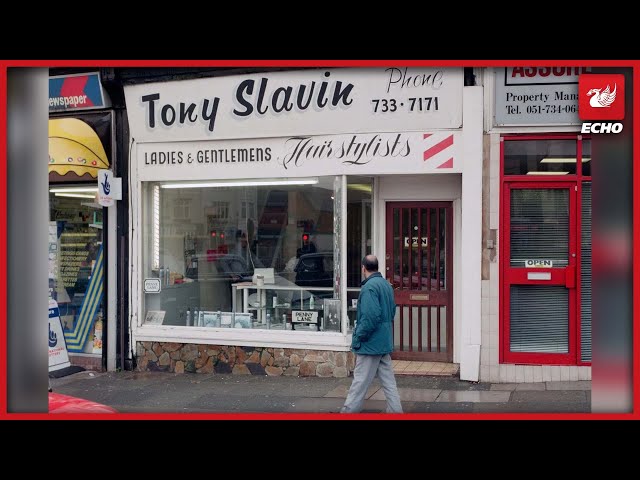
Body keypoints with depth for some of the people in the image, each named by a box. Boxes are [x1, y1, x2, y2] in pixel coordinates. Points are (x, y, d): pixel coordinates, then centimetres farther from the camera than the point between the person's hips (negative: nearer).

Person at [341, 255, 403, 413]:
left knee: (360, 381, -1)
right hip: (385, 342, 9)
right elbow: (392, 311, 17)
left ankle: (349, 410, 7)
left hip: (370, 343, -9)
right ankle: (395, 410, 15)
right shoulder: (387, 285, 9)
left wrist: (358, 338, -16)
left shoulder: (369, 287, -18)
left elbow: (370, 317, -25)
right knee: (388, 379, 12)